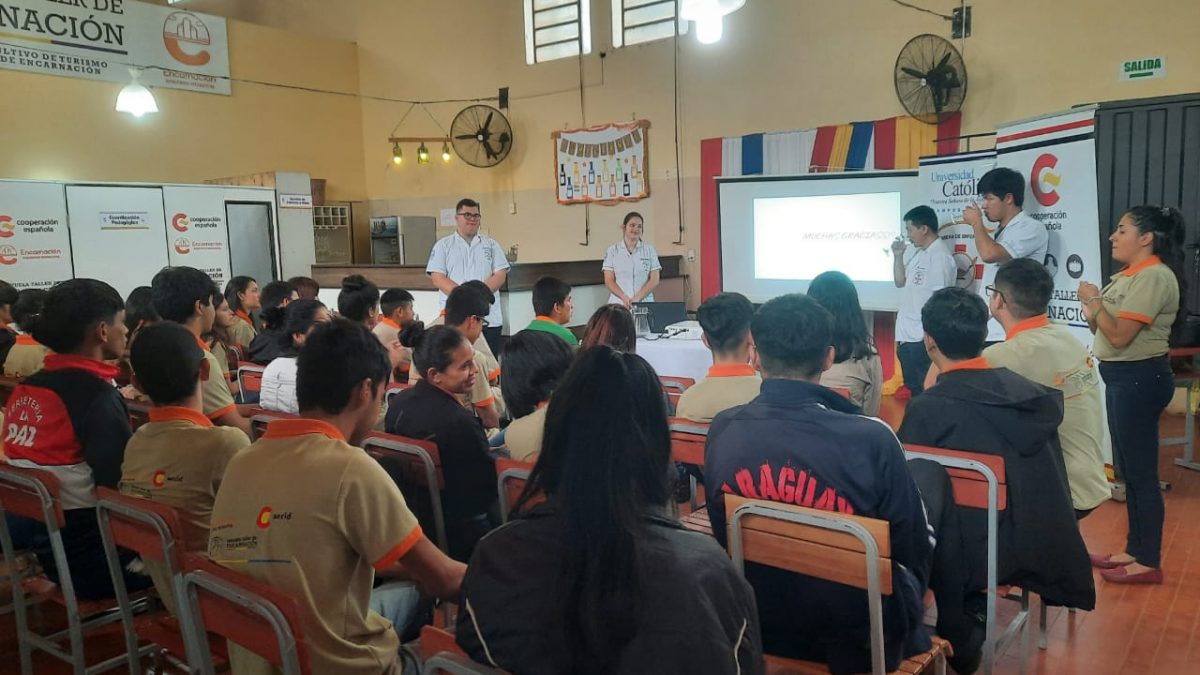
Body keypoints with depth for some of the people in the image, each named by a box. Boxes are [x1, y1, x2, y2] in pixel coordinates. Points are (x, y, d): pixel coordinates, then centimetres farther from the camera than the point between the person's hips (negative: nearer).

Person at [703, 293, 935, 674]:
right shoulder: (871, 440, -25)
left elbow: (721, 537, 1)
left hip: (756, 628, 3)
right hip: (858, 639, -3)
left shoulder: (723, 431, -15)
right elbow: (913, 552, -10)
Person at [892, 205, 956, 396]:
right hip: (907, 335, 9)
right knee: (913, 389, 17)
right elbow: (900, 282, 19)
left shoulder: (940, 256, -14)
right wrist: (898, 255, 6)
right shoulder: (919, 253, 14)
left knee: (923, 391, -2)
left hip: (923, 338, -9)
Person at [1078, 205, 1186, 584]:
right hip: (1122, 378, 10)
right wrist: (1093, 315, -4)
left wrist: (1094, 300, -11)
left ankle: (1149, 562, 7)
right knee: (1128, 469, 15)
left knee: (1141, 471, -3)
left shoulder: (1154, 276, -16)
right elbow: (1107, 331, 14)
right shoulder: (1129, 275, 14)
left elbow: (1120, 336, -21)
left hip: (1140, 379, -10)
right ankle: (1135, 550, 25)